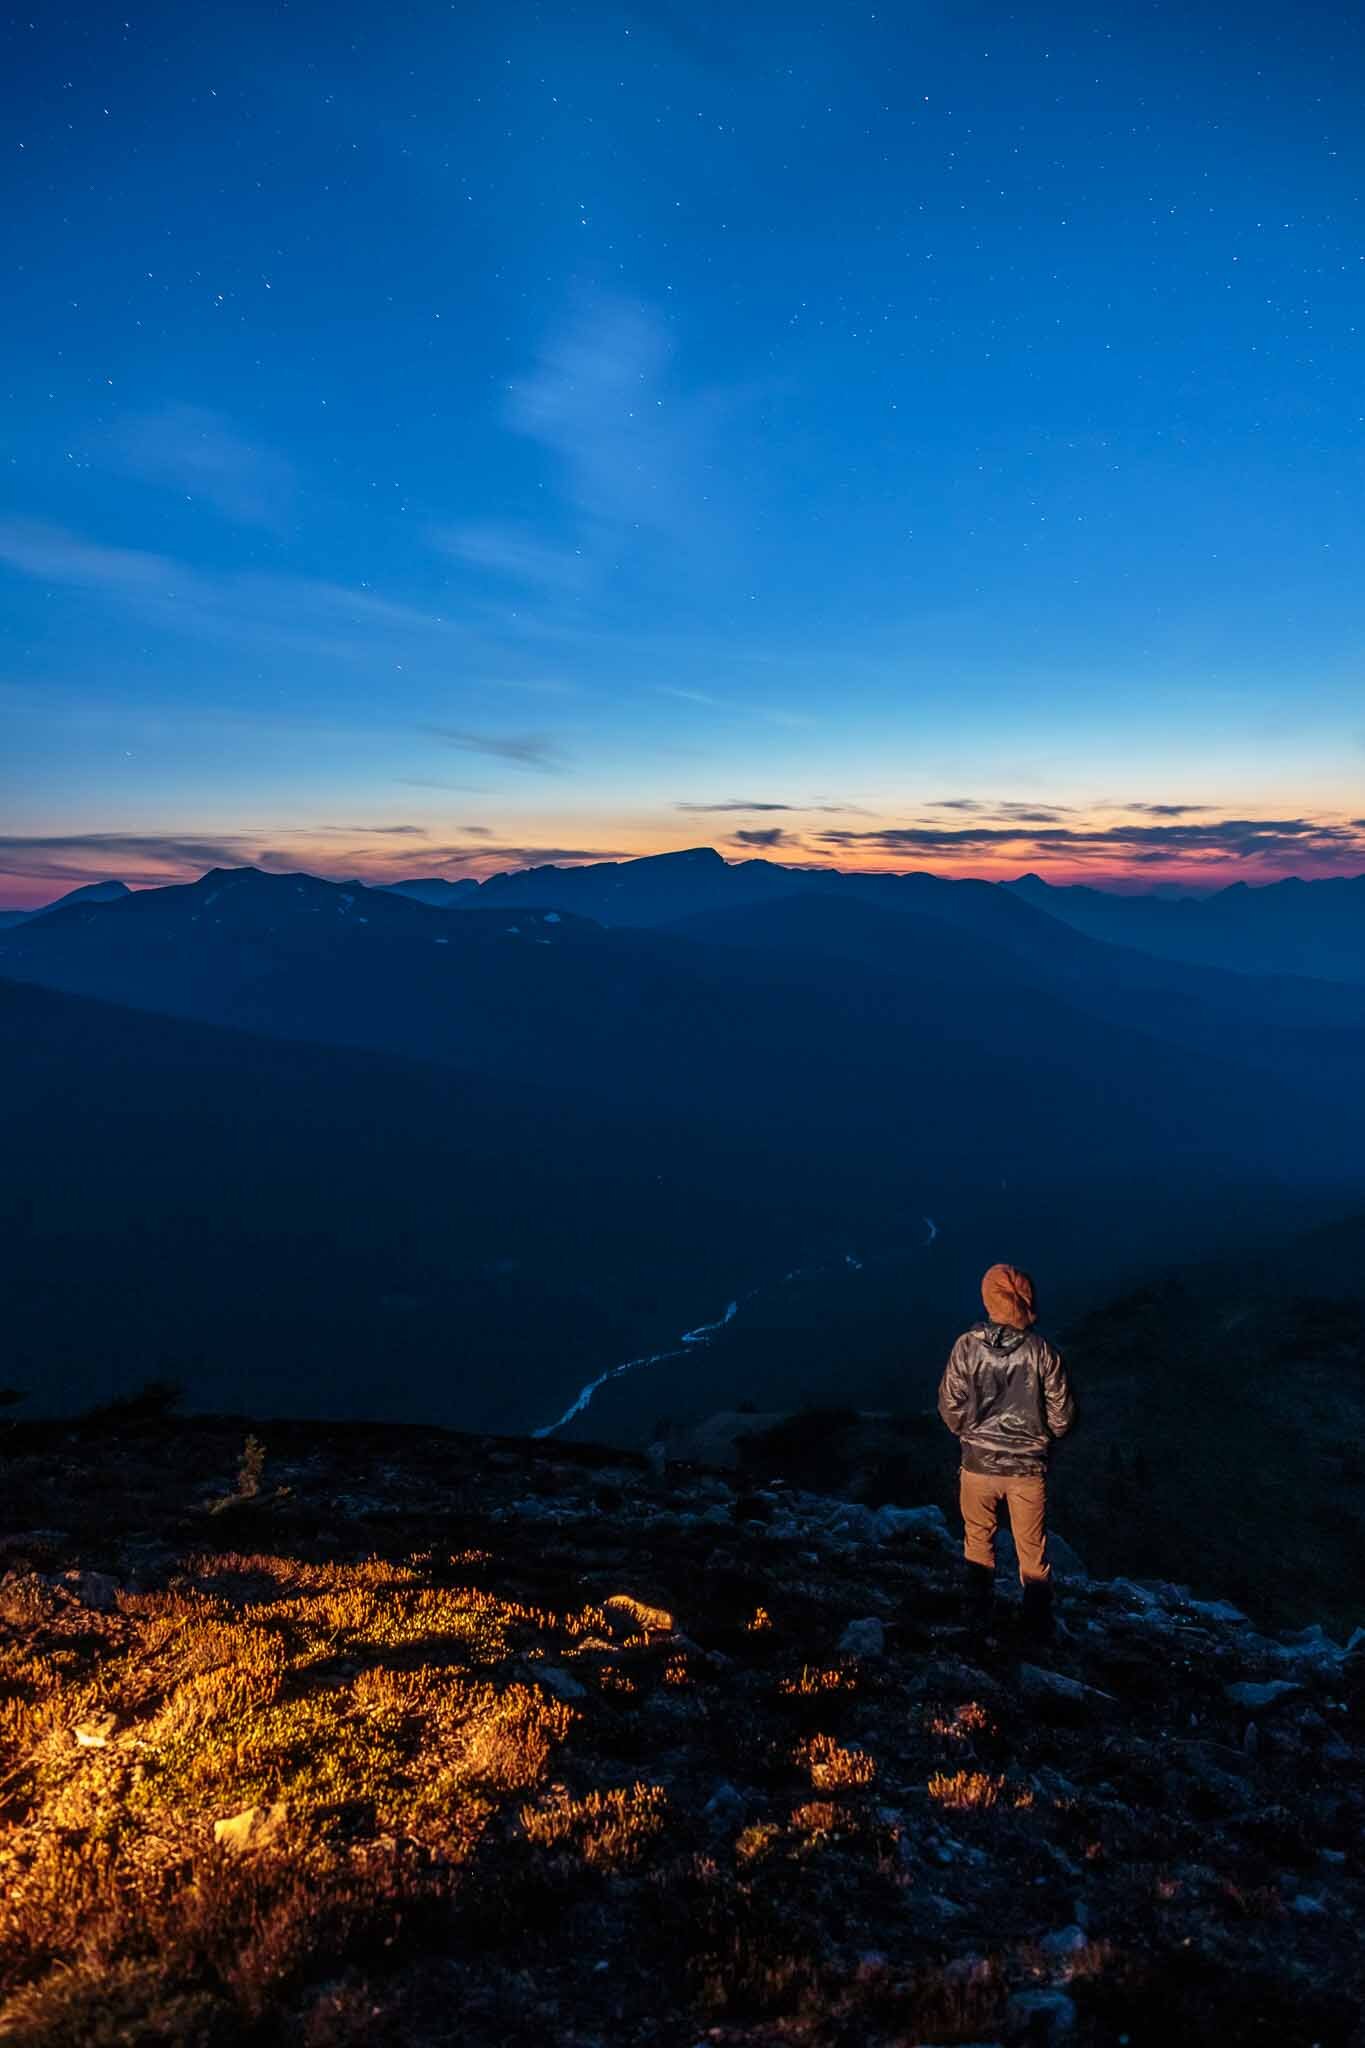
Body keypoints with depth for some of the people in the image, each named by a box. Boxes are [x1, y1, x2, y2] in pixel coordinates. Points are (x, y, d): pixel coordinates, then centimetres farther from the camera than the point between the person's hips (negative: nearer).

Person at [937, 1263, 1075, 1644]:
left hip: (979, 1462, 0)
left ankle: (978, 1619, 27)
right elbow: (1062, 1414, -7)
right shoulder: (1042, 1351, -14)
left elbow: (950, 1406, -9)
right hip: (1029, 1466, 0)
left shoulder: (968, 1346, -14)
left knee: (978, 1542, 21)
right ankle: (1037, 1626, 28)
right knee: (1032, 1550, 18)